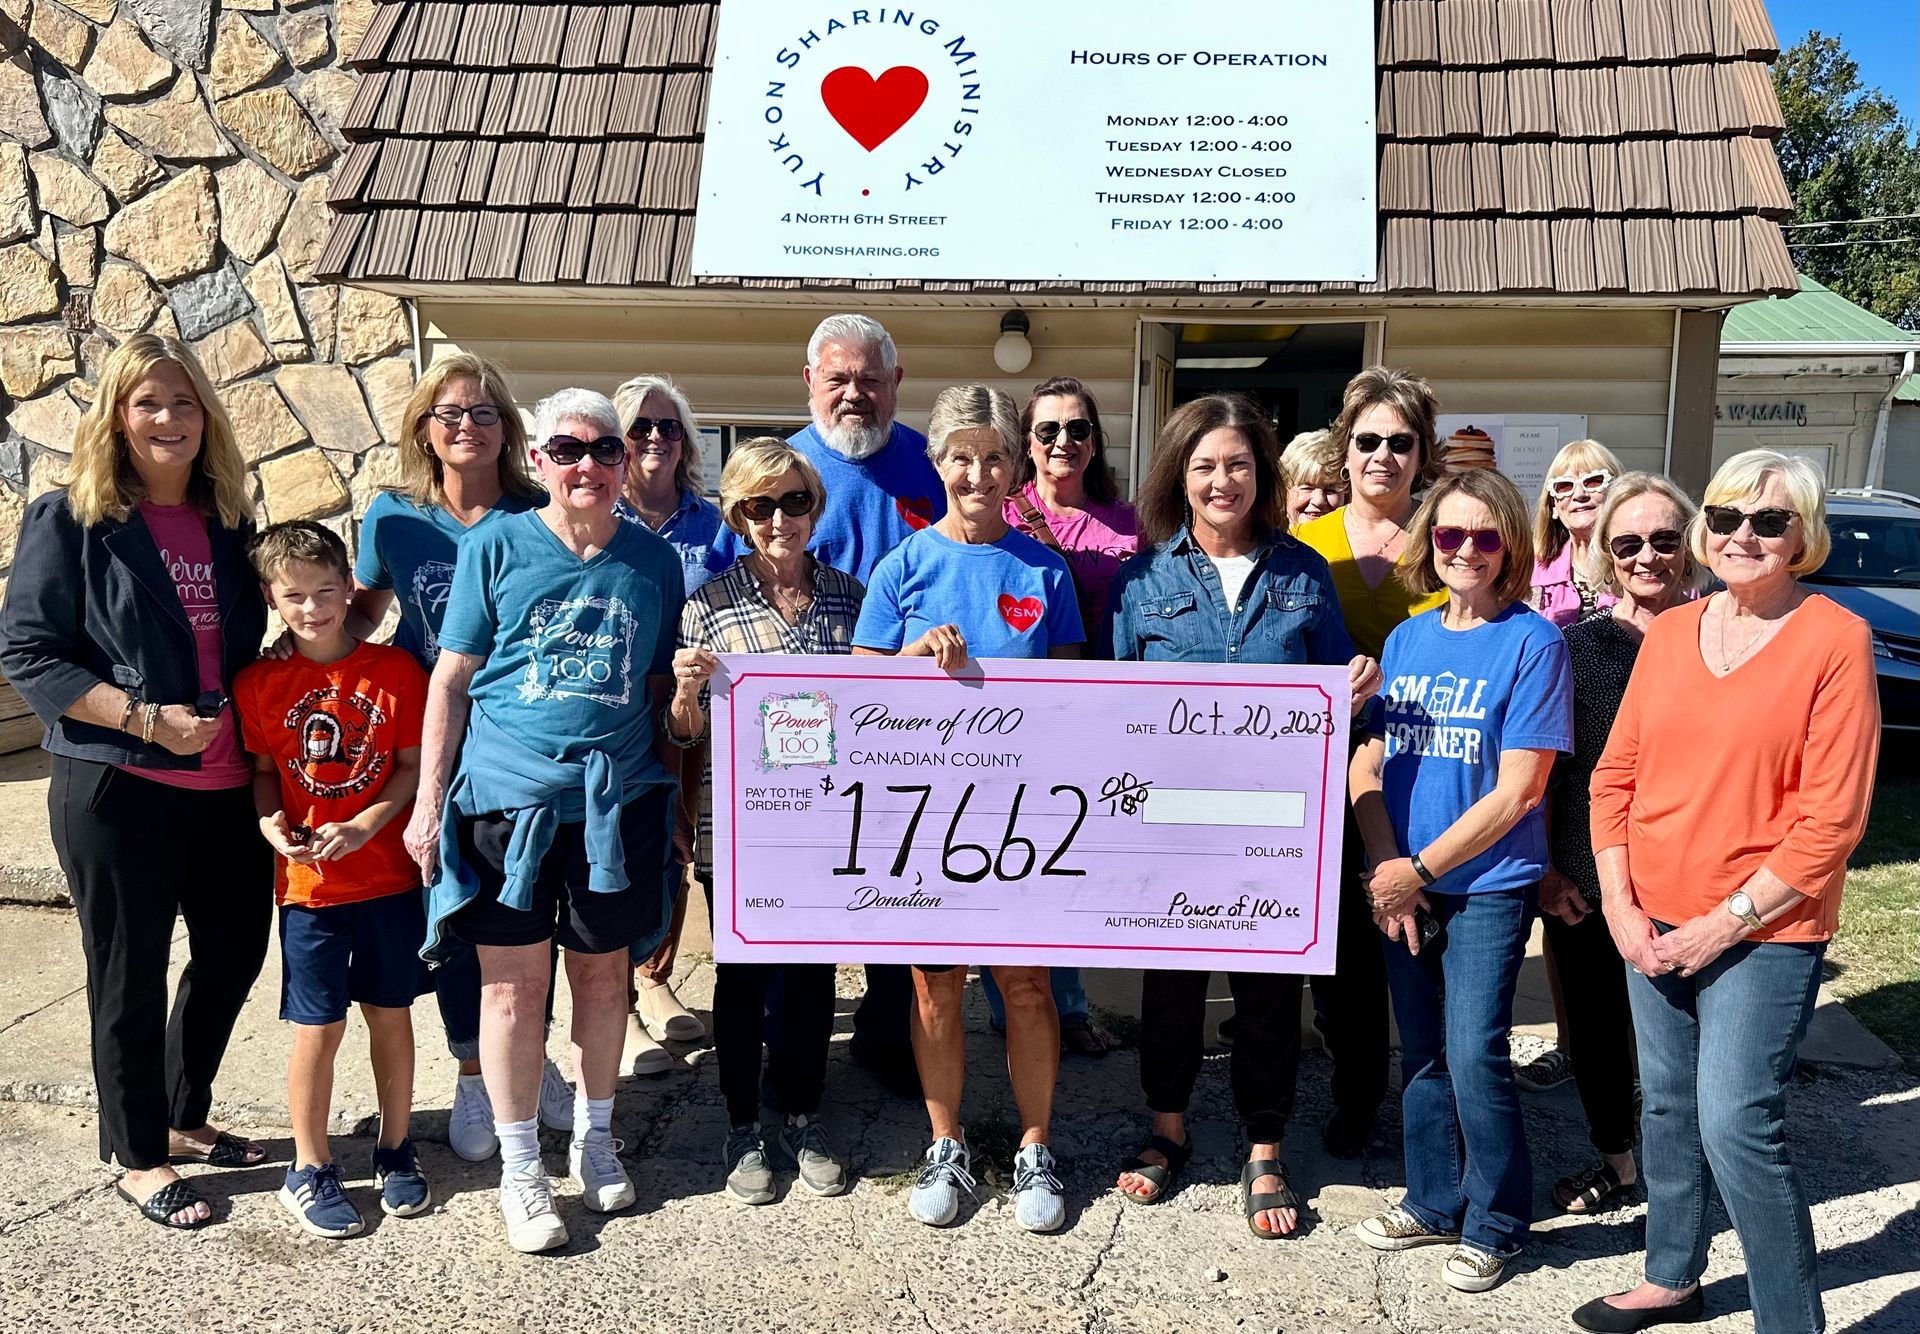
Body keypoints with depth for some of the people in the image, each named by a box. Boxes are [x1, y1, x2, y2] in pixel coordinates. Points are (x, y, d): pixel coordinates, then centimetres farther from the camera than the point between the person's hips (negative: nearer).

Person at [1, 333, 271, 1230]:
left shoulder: (228, 521, 9)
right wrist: (146, 718, -19)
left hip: (225, 787, 6)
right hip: (117, 792, -6)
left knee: (234, 952, 17)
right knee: (131, 978, 8)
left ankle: (183, 1119, 38)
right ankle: (137, 1157, 27)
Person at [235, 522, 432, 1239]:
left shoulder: (395, 669, -4)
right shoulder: (258, 683, -1)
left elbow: (415, 767, -3)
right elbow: (264, 769, 7)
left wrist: (363, 827, -16)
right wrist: (271, 823, -13)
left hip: (389, 875, 0)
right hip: (308, 883, 0)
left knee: (391, 1014, 12)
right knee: (318, 1029, 4)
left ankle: (395, 1149, 30)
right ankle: (309, 1168, 22)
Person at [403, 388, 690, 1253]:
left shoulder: (653, 561, 6)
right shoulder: (496, 547, 0)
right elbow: (452, 680, 1)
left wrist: (687, 691, -6)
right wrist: (427, 804, -1)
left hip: (616, 798, 2)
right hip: (507, 793, -2)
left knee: (602, 970, 12)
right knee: (513, 981, 3)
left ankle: (593, 1138, 32)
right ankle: (520, 1168, 20)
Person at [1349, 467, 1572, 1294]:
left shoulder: (1533, 642, -10)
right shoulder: (1406, 638, 6)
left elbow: (1517, 791, -14)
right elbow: (1368, 763, 6)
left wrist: (1419, 869, -14)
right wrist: (1387, 868, -8)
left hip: (1489, 885, -5)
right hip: (1402, 885, 5)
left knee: (1474, 1056, -4)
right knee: (1421, 1051, 15)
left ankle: (1496, 1222, 17)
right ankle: (1433, 1201, 32)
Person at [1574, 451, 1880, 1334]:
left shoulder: (1836, 639, -10)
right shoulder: (1669, 633, 5)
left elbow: (1831, 818, -14)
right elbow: (1615, 775, 7)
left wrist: (1727, 922, -14)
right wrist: (1619, 903, -2)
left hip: (1763, 932, -5)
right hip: (1653, 924, 5)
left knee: (1737, 1128, -4)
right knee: (1667, 1105, 16)